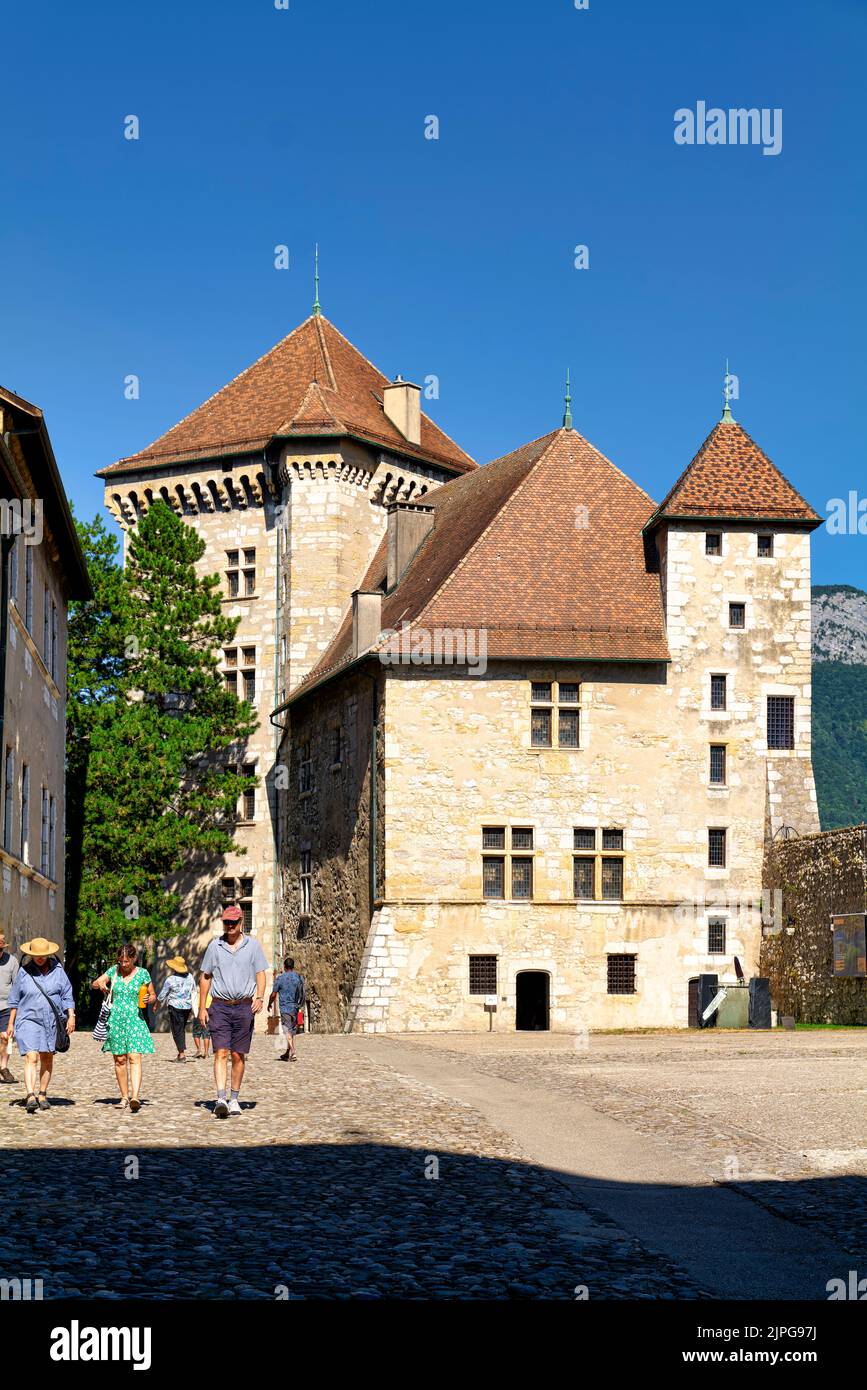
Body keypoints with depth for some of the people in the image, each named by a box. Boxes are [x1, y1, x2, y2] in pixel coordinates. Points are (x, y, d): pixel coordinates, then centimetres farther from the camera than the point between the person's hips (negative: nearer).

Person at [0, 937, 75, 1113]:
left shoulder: (57, 970, 2)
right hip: (28, 1019, -2)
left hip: (52, 1021, 2)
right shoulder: (24, 972, 1)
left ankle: (42, 1095, 24)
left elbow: (67, 994, 6)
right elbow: (14, 999, 8)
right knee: (31, 1057, -15)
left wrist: (71, 1016, -4)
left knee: (47, 1058, 11)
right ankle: (30, 1096, -24)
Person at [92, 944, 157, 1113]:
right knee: (119, 1059, 5)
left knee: (134, 1057, -16)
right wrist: (100, 984, -13)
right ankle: (124, 1097, 15)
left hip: (135, 1019, -3)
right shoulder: (114, 970, 7)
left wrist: (149, 999, -13)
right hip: (116, 1019, 3)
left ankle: (135, 1096, -26)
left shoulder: (142, 973, 3)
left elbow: (153, 996, 10)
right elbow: (94, 984, 9)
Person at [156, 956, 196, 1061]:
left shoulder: (171, 979, -11)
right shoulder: (190, 977, 4)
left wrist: (156, 1005, 14)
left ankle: (182, 1054, -7)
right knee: (182, 1029, 17)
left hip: (175, 1006, -5)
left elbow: (162, 995, -3)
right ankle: (182, 1051, 16)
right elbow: (194, 991, 13)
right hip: (187, 1006, 5)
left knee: (177, 1030, -1)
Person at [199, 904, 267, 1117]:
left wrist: (260, 997, -12)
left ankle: (234, 1099, 16)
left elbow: (260, 974, 5)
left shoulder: (252, 945, 4)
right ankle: (220, 1100, -21)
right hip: (220, 1006, 0)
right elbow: (205, 977, 10)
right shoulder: (215, 946, 5)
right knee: (221, 1053, -11)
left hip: (244, 1007, 1)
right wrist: (202, 1008, 5)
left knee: (238, 1055, 5)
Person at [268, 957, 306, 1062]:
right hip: (296, 1008, 5)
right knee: (292, 1031, 14)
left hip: (285, 1008, -5)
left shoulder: (280, 978, -10)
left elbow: (273, 994, -4)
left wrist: (270, 1004, 14)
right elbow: (302, 993, 15)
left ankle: (293, 1053, -17)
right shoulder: (300, 978, 5)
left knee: (288, 1031, -6)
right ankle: (287, 1053, 24)